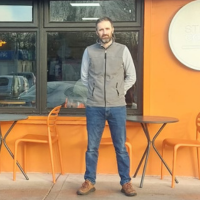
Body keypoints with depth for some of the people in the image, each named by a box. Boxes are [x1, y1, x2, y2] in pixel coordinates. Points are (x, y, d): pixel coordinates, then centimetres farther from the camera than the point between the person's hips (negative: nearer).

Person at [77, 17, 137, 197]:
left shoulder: (122, 50, 2)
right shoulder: (89, 51, 3)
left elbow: (131, 77, 9)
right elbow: (84, 77, 12)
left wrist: (119, 92, 5)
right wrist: (95, 93, 9)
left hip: (117, 107, 0)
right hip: (94, 107, 1)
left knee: (121, 147, 7)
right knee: (92, 147, 7)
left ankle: (126, 182, 18)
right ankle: (89, 182, 20)